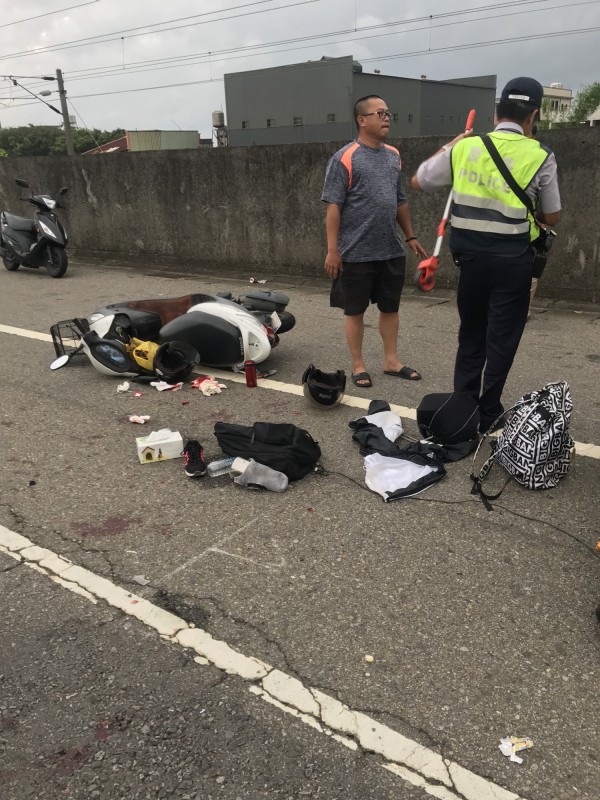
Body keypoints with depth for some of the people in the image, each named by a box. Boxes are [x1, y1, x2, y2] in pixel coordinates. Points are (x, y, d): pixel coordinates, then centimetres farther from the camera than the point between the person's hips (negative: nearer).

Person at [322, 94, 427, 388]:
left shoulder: (393, 155, 11)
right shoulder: (344, 158, -9)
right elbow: (333, 206, -12)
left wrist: (410, 236, 17)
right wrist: (332, 249, -16)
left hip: (391, 251, 6)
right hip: (356, 253, -6)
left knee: (390, 307, 13)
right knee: (355, 310, 6)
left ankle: (391, 360, 26)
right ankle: (358, 366, 18)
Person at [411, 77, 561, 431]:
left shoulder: (464, 147, 2)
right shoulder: (540, 156, -3)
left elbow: (418, 181, 15)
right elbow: (552, 217, 7)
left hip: (471, 254, 3)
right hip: (513, 258, -3)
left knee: (471, 333, 17)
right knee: (502, 338, 7)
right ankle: (488, 414, 14)